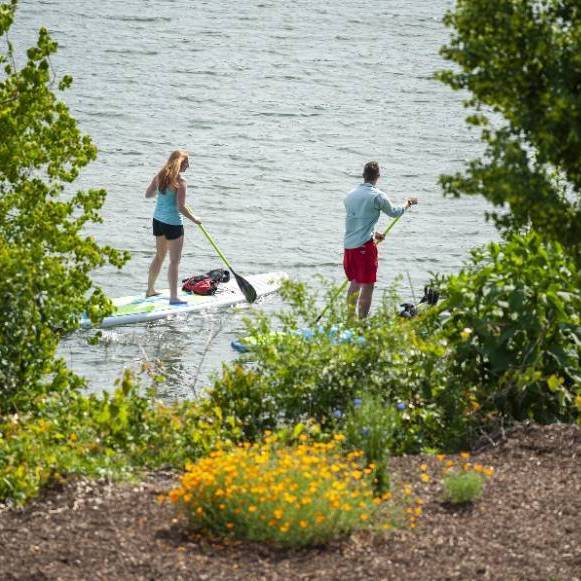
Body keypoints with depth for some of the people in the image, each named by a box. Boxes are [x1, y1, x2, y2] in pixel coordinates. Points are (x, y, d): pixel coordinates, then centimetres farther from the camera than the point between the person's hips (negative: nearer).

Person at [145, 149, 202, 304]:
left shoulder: (160, 176, 2)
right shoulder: (180, 182, -19)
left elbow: (148, 194, 11)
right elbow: (181, 207, -21)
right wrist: (194, 219, -7)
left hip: (158, 220, 8)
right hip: (173, 223, -8)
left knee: (159, 256, 23)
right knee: (174, 261, -2)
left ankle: (150, 289, 34)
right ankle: (173, 297, -3)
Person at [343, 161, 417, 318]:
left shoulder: (350, 195, 12)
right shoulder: (377, 196, -8)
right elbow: (394, 212, 8)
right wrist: (408, 203, 27)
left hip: (349, 244, 6)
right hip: (365, 245, -6)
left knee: (354, 282, 19)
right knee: (368, 285, -2)